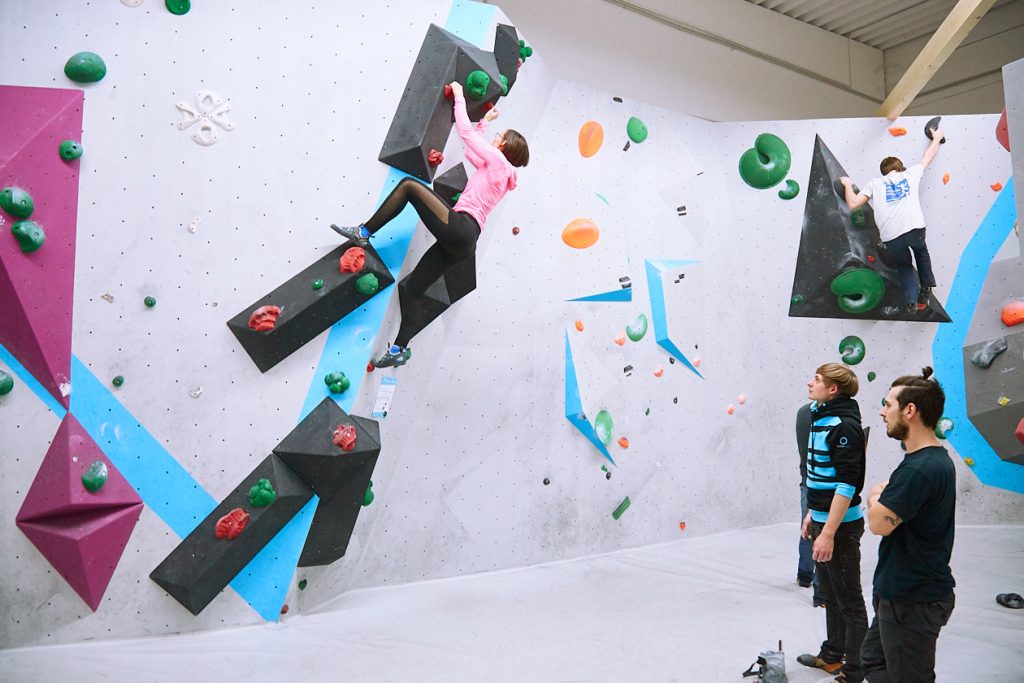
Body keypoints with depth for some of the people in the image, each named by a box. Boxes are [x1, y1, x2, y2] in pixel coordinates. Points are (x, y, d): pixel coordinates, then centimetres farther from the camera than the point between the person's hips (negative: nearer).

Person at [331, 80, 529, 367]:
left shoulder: (497, 159, 3)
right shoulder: (503, 173, 26)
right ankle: (400, 348, 8)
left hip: (458, 227, -9)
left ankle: (364, 232, -3)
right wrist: (484, 122, 46)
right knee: (414, 287, 8)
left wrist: (459, 96, 21)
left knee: (409, 185, -7)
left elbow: (464, 130, 7)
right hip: (462, 242, 9)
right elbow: (471, 152, 40)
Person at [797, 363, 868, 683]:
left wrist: (828, 533, -25)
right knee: (829, 593, 20)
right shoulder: (821, 419, 9)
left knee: (848, 600, 3)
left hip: (840, 525, -9)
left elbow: (847, 484, -23)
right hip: (823, 519, 9)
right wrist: (812, 514, 20)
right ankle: (832, 655, 35)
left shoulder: (844, 425, -19)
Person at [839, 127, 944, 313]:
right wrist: (936, 138, 58)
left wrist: (848, 185, 26)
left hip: (891, 238, -1)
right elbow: (928, 156, 38)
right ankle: (926, 289, 35)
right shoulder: (910, 174, 21)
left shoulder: (875, 183, 16)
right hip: (915, 228, 1)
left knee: (904, 264, 28)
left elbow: (853, 204, 8)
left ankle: (912, 301, 13)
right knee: (921, 253, 36)